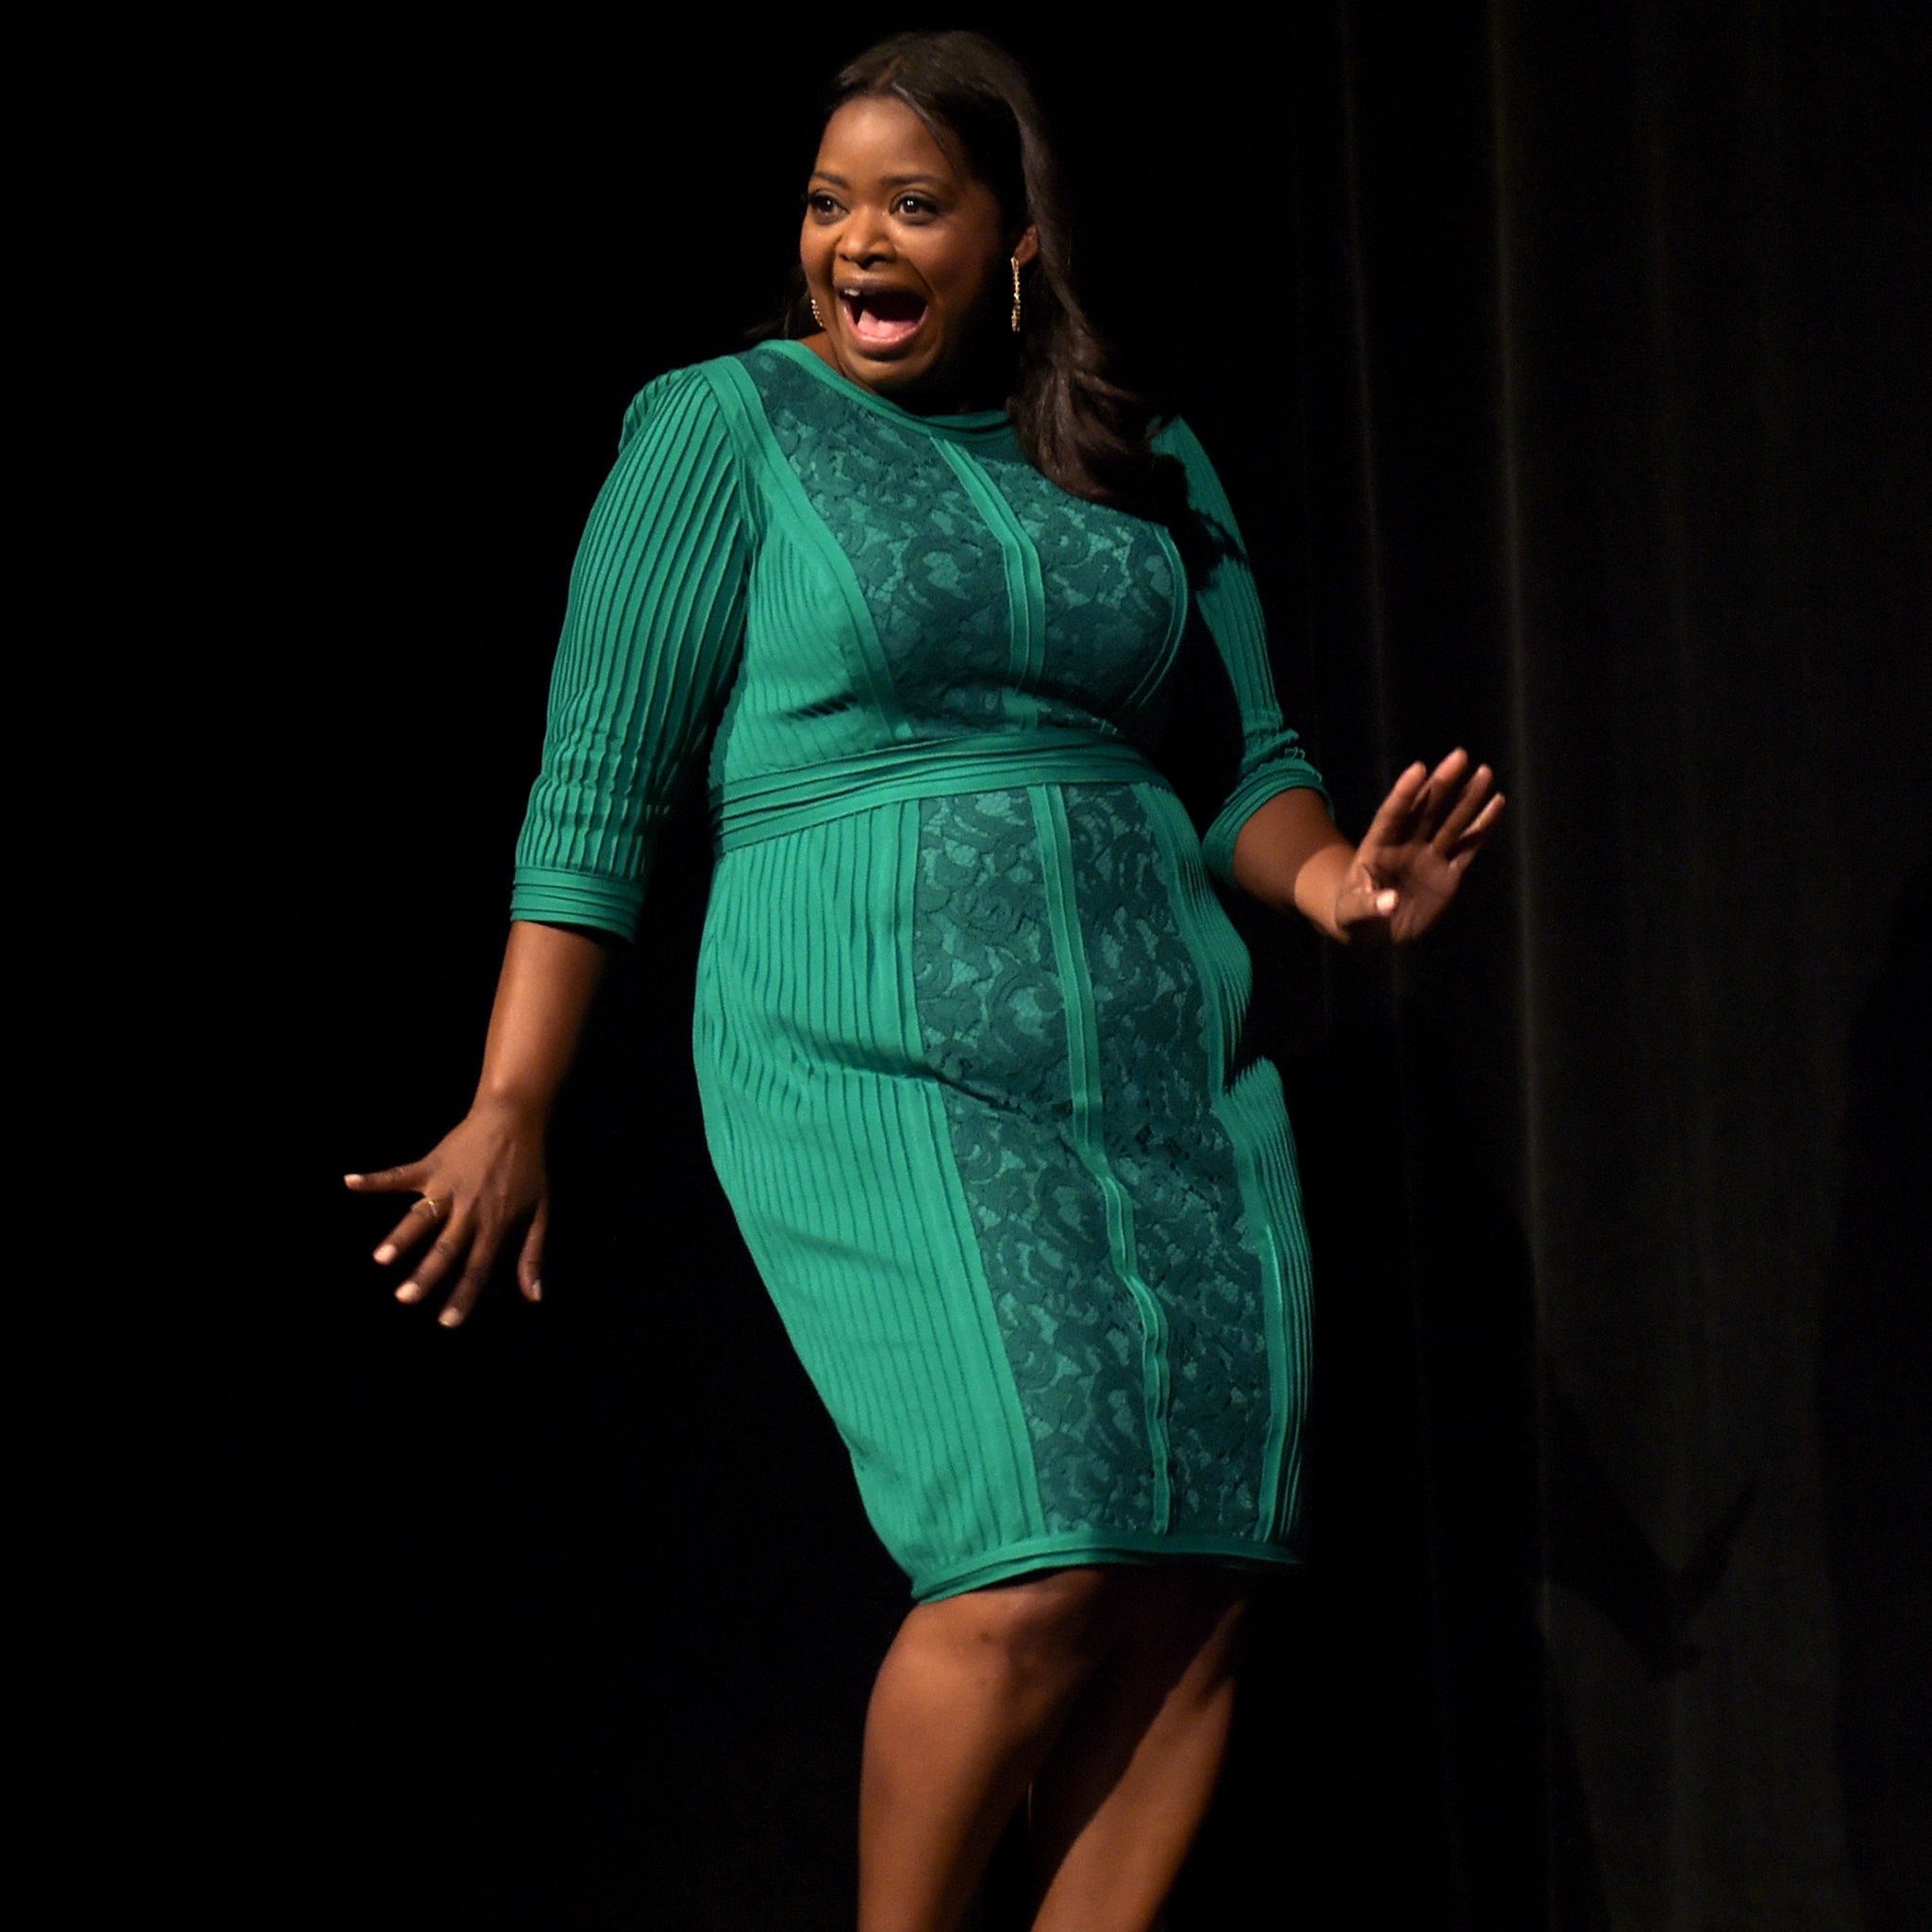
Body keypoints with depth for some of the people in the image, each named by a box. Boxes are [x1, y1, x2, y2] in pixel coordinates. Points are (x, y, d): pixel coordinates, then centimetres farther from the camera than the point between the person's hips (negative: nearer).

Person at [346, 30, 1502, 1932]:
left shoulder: (1144, 467, 15)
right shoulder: (724, 426, 3)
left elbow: (1250, 757, 18)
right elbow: (594, 789, -1)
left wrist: (1328, 877, -6)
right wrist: (512, 1108, -7)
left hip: (1163, 1043, 5)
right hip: (879, 1052, -5)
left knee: (1194, 1593, -4)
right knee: (1039, 1573, -18)